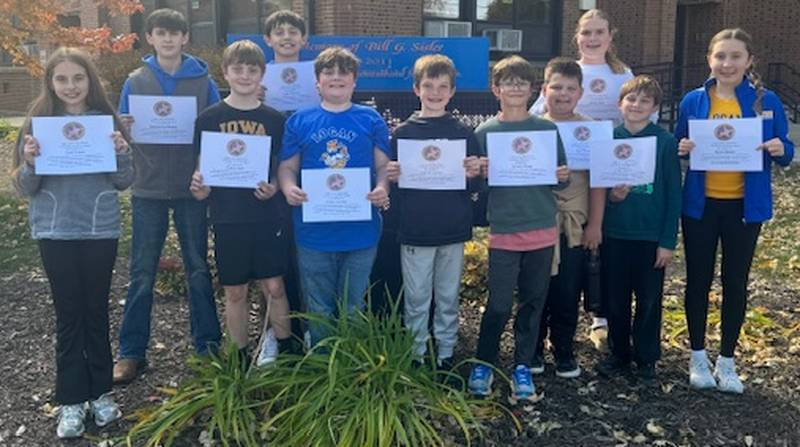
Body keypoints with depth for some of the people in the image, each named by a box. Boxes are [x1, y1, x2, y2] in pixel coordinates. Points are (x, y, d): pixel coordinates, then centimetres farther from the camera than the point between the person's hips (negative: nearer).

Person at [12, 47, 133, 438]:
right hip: (56, 233, 0)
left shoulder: (106, 120, 0)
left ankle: (100, 392, 25)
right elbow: (24, 188, 0)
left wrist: (122, 153, -17)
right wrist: (31, 163, -20)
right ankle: (71, 401, 17)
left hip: (101, 230, 0)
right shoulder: (39, 122, -1)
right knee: (69, 314, 7)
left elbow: (123, 182, 1)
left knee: (97, 310, 11)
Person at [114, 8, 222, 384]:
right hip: (149, 188, 1)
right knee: (142, 273, 5)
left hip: (192, 187, 0)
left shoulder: (202, 80, 3)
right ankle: (131, 351, 15)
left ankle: (208, 345, 20)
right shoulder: (136, 81, 5)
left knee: (198, 269, 9)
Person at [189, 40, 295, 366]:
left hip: (267, 215, 0)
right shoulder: (209, 118, 1)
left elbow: (282, 168, 10)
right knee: (235, 292, 9)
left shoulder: (274, 119, 4)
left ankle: (286, 352, 21)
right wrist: (200, 188, -16)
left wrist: (274, 187, -10)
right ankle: (241, 359, 23)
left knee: (274, 287, 4)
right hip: (227, 218, 0)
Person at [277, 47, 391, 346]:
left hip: (361, 231, 0)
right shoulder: (299, 121, 6)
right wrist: (288, 188, -15)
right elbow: (287, 167, 7)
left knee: (354, 308, 13)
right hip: (313, 232, 1)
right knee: (318, 309, 12)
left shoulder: (371, 120, 5)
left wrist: (382, 189, -16)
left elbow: (384, 165, 5)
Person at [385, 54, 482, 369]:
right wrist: (391, 176, -18)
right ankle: (416, 357, 21)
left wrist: (474, 173, -14)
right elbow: (390, 179, 4)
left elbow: (477, 184, 7)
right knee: (416, 300, 7)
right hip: (414, 232, -1)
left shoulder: (464, 133, 5)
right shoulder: (402, 133, 1)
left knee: (449, 299, 12)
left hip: (453, 231, 1)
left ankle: (446, 355, 25)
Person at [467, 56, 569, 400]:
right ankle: (483, 364, 19)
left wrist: (563, 177, -12)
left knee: (533, 303, 10)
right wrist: (479, 173, -17)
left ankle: (523, 367, 25)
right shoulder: (485, 133, 1)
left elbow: (561, 181, 9)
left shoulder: (547, 129, 5)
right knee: (499, 305, -1)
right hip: (504, 232, -2)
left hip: (542, 231, 2)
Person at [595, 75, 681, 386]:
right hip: (614, 234, 2)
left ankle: (646, 359, 25)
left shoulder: (665, 142, -5)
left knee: (649, 300, 9)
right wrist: (610, 195, -14)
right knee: (615, 299, 12)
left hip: (651, 236, -2)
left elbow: (673, 194, -4)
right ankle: (619, 354, 29)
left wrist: (668, 241, -7)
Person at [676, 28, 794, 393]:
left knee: (736, 282, 9)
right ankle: (698, 356, 24)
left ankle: (727, 361, 24)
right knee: (699, 279, 8)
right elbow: (678, 147, 6)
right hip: (701, 204, 0)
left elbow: (784, 153, 3)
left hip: (745, 206, 0)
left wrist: (781, 150, -19)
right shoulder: (693, 101, -1)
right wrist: (682, 149, -16)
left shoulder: (766, 101, -2)